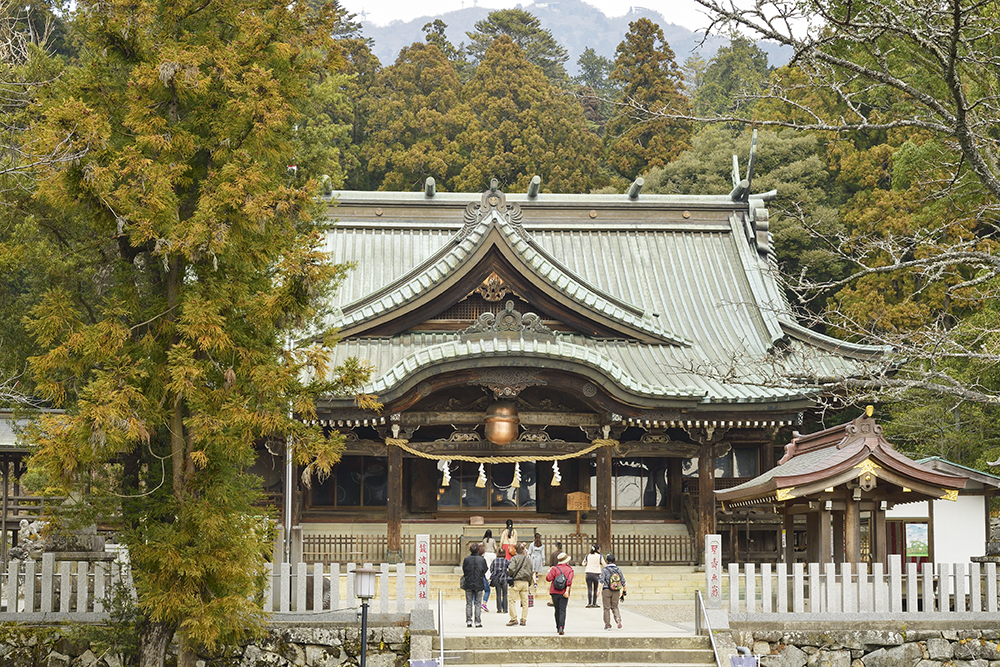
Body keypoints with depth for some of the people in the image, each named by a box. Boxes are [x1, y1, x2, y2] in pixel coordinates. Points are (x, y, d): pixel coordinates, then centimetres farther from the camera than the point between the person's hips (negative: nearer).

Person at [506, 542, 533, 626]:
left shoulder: (515, 558, -5)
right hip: (526, 582, 5)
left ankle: (513, 619, -6)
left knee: (513, 601, 0)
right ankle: (524, 620, 9)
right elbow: (531, 571, 11)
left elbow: (511, 569, -16)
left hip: (516, 581, -5)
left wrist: (509, 575, 3)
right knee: (524, 602, 8)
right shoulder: (528, 559, 10)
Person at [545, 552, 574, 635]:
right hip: (564, 593, -1)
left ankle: (558, 627, 19)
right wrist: (567, 591, -17)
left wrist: (549, 572, 11)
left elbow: (548, 578, -10)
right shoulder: (570, 570, 1)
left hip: (555, 592, 1)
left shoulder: (555, 568, -1)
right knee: (562, 610, -4)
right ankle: (561, 627, -21)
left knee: (557, 610, 13)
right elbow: (569, 581, -12)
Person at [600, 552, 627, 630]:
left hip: (606, 590, -3)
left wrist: (600, 590, -16)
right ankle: (618, 618, -13)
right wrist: (624, 591, 16)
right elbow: (623, 581, 4)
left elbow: (602, 581, -15)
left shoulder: (604, 570, -7)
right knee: (614, 607, 15)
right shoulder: (618, 569, 2)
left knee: (607, 608, 7)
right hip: (616, 591, 3)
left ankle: (607, 625, 10)